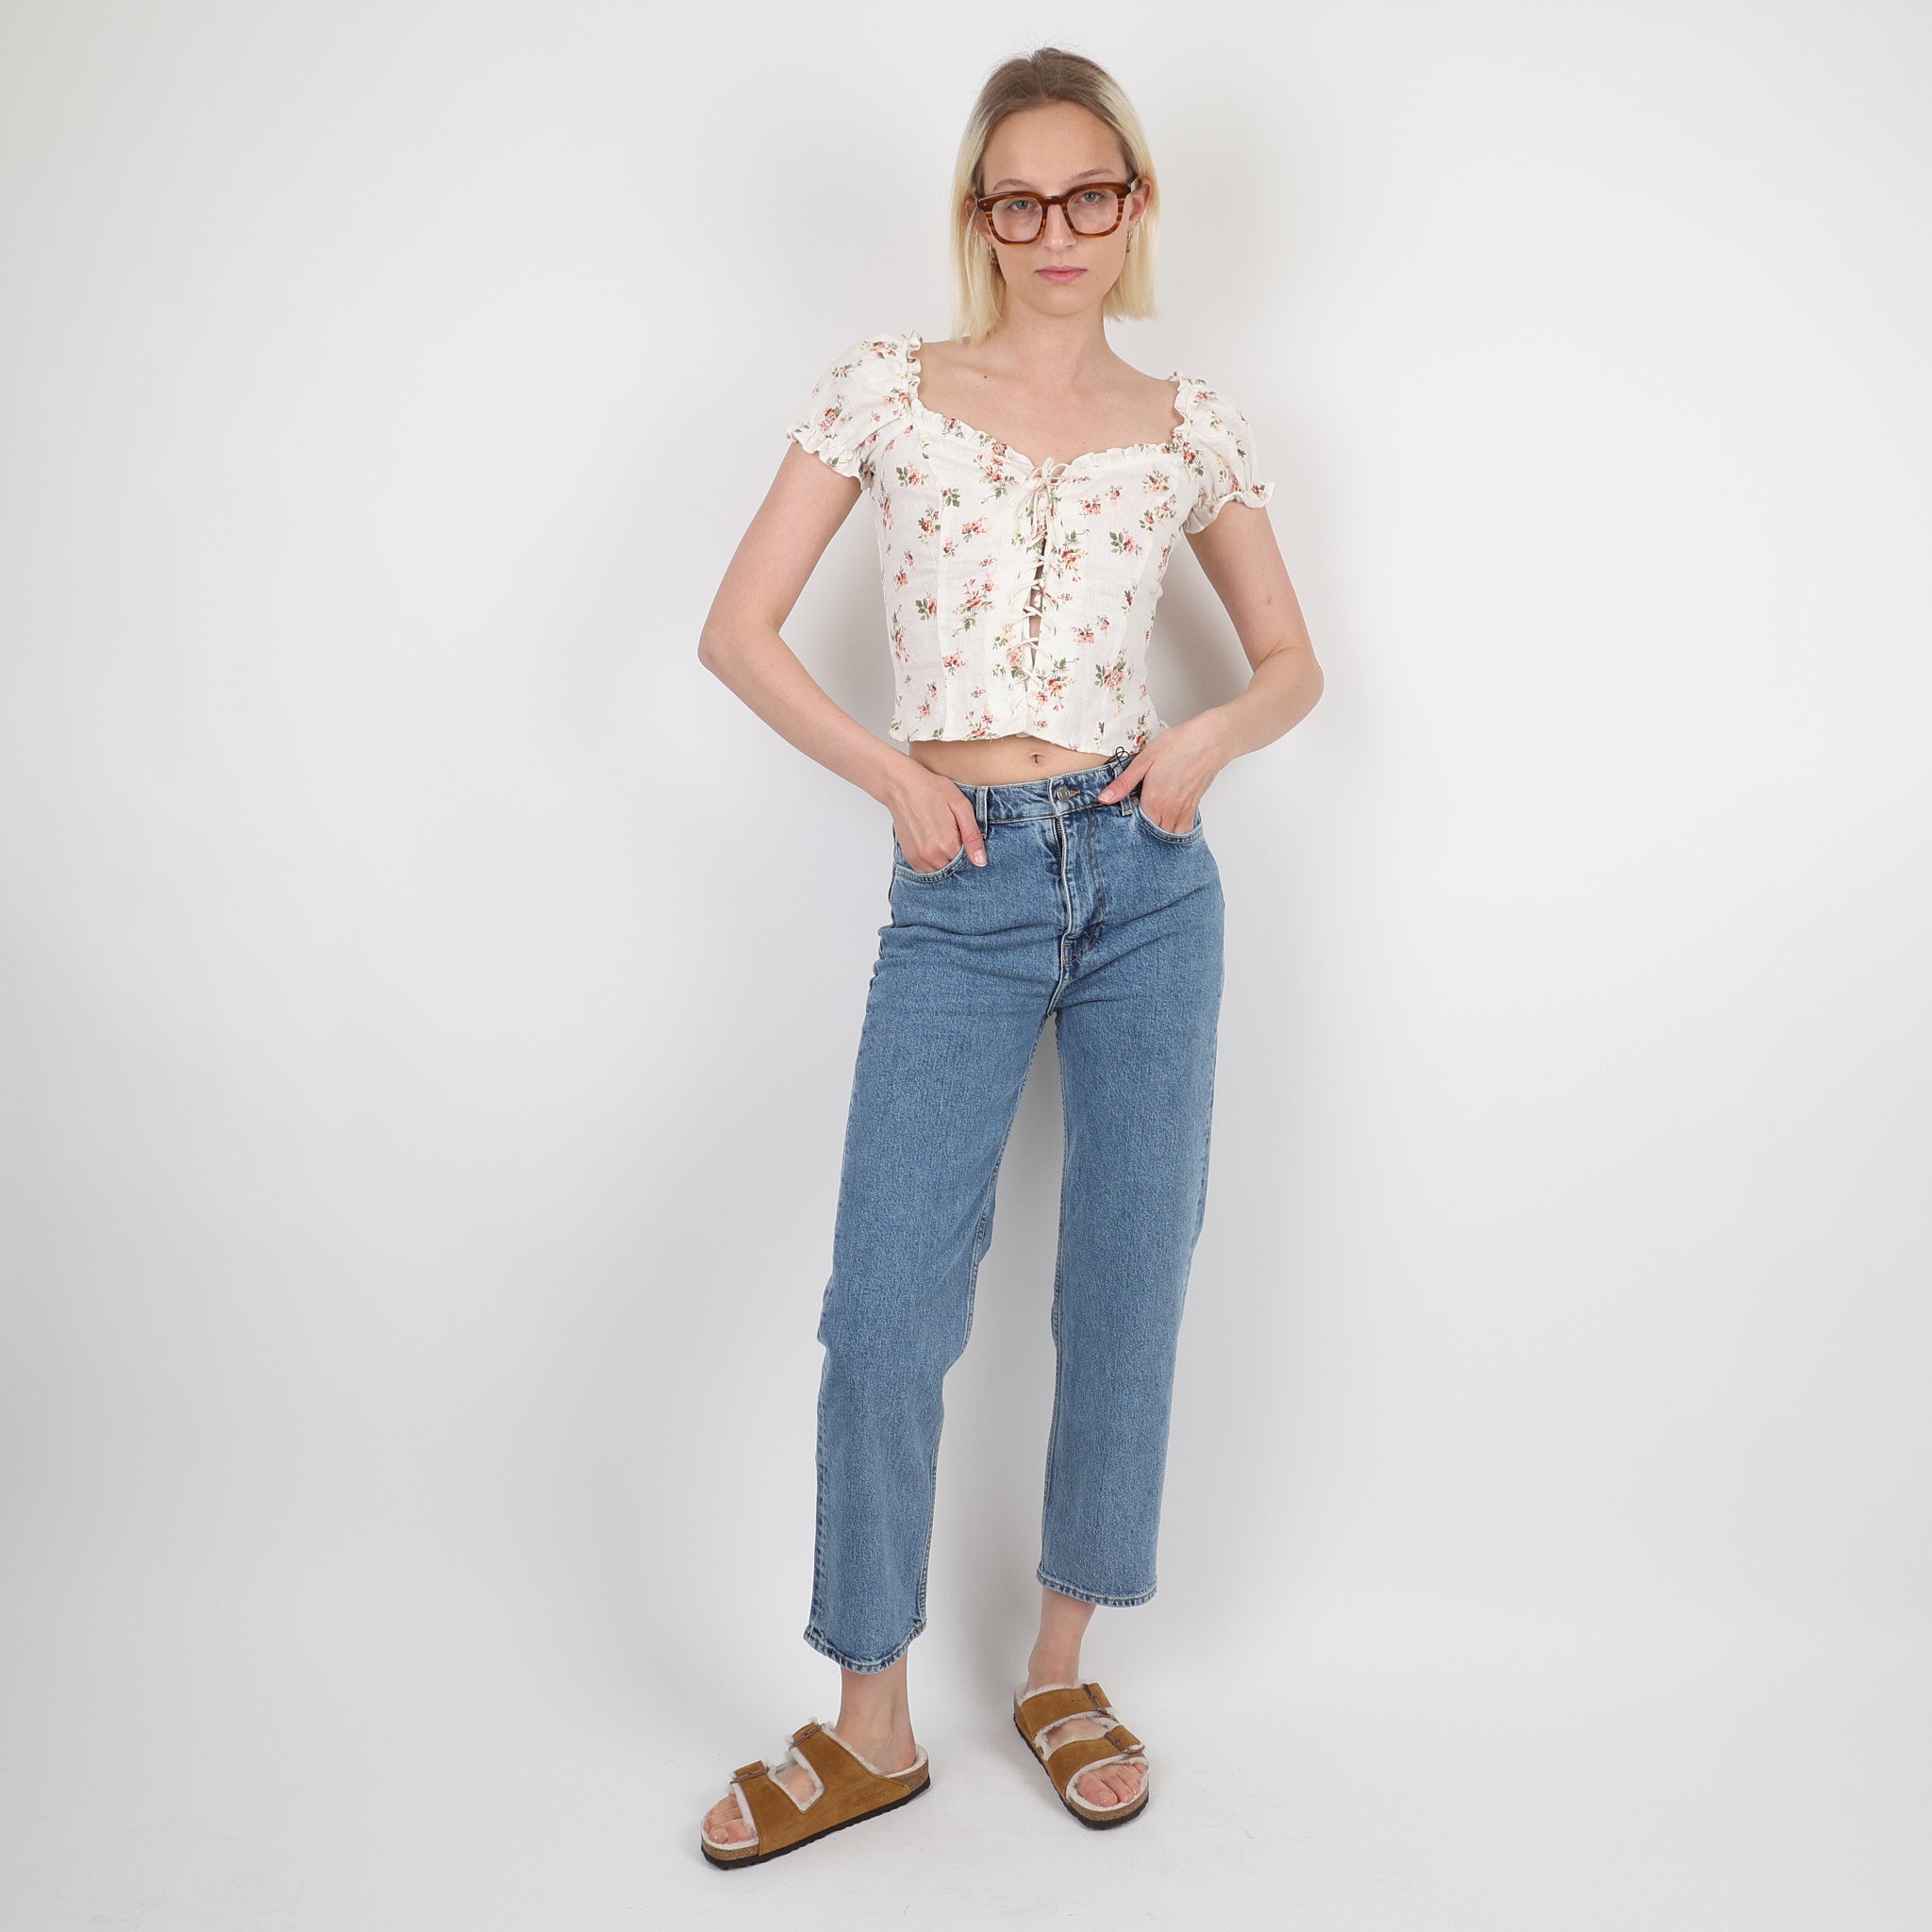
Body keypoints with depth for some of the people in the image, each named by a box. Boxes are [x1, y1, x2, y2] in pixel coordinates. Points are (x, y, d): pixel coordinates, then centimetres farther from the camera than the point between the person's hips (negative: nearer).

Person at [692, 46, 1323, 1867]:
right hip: (961, 895, -2)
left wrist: (1212, 739, -4)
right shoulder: (886, 387, 5)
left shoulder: (1188, 425, 9)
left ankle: (1062, 1668, 29)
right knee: (885, 1304, -3)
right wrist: (893, 775, -8)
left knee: (1127, 1284, 8)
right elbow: (738, 630, 3)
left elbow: (1291, 661, 17)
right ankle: (871, 1725, 17)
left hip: (1147, 878, 2)